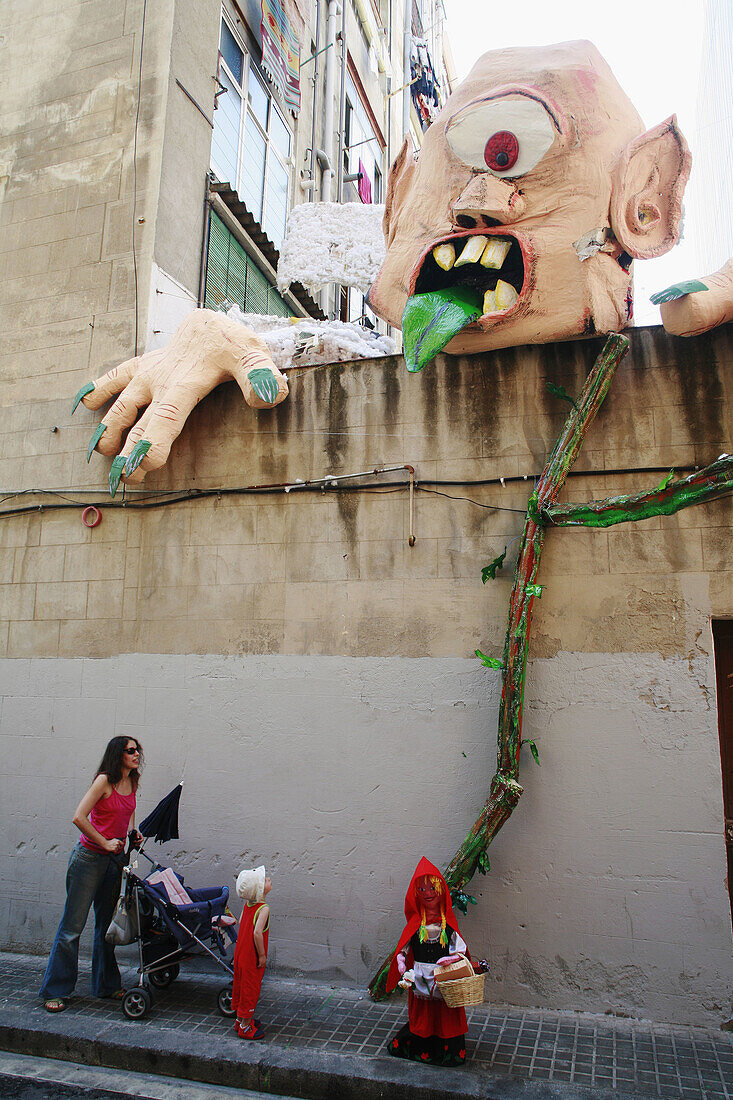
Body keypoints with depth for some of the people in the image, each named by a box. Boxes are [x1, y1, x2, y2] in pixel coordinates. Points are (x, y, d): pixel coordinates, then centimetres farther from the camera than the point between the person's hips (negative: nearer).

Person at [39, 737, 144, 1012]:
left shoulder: (131, 783, 5)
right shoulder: (104, 780, -16)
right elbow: (79, 817, -22)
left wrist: (134, 834, 3)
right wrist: (105, 843, -17)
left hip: (114, 860, 7)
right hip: (89, 857, -6)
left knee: (106, 924, 14)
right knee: (73, 925, 0)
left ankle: (106, 985, 25)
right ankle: (55, 991, 12)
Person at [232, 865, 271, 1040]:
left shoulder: (248, 904, -2)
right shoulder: (263, 909, -26)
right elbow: (257, 933, -36)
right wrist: (262, 955, -24)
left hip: (241, 953, 8)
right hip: (252, 959, -8)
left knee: (241, 986, 22)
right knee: (251, 989, 8)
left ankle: (241, 1020, 39)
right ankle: (245, 1027, 22)